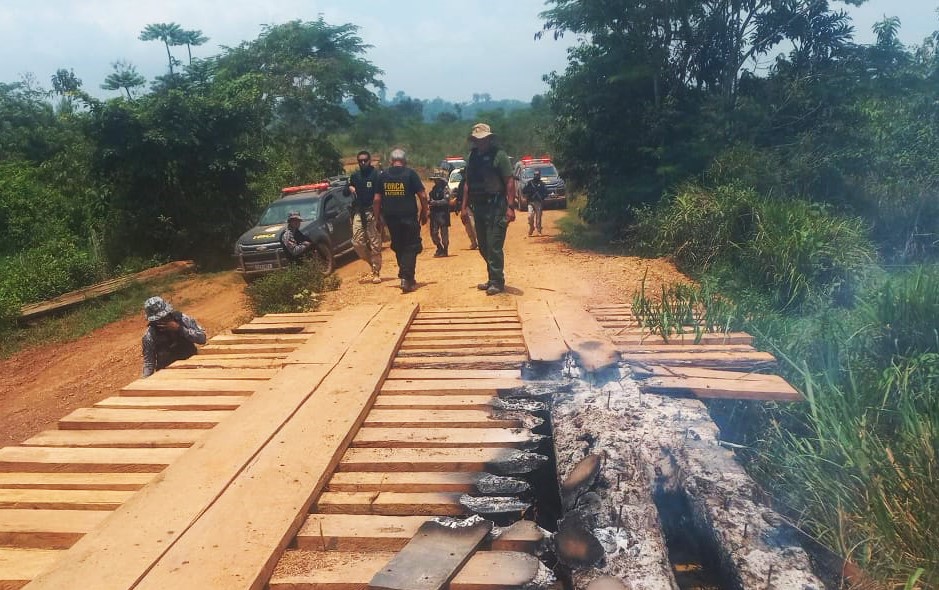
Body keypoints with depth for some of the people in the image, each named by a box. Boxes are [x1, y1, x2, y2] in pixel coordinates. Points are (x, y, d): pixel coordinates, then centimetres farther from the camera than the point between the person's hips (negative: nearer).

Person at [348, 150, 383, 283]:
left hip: (372, 212, -5)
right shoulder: (355, 175, 14)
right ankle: (373, 264, 22)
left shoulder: (377, 175, -3)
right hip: (358, 212, 5)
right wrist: (350, 188, 1)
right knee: (357, 242, 2)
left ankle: (376, 272, 5)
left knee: (375, 244, -3)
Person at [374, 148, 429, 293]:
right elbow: (423, 196, -6)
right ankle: (406, 278, -11)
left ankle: (407, 277, 22)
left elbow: (377, 199, 5)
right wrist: (424, 213, 7)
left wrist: (378, 218, 13)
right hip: (409, 217, -3)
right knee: (410, 248, 2)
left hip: (390, 217, 3)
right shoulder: (410, 173, -3)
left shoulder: (383, 176, 6)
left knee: (398, 247, 16)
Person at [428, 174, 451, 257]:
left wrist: (435, 202, -27)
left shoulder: (445, 190, -7)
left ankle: (445, 250, 6)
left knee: (444, 232, -2)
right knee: (434, 233, 6)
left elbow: (446, 201, -19)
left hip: (443, 214, -6)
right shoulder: (433, 190, 14)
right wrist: (429, 202, 2)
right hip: (434, 214, 6)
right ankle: (439, 248, 23)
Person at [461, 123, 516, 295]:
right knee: (483, 246, 12)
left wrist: (510, 207, -17)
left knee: (494, 246, -8)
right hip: (478, 207, 7)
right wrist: (464, 204, 12)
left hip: (496, 207, -7)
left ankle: (497, 282, 1)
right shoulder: (472, 157, 13)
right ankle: (493, 278, 24)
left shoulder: (499, 155, -7)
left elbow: (510, 182, -11)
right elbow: (467, 183, 18)